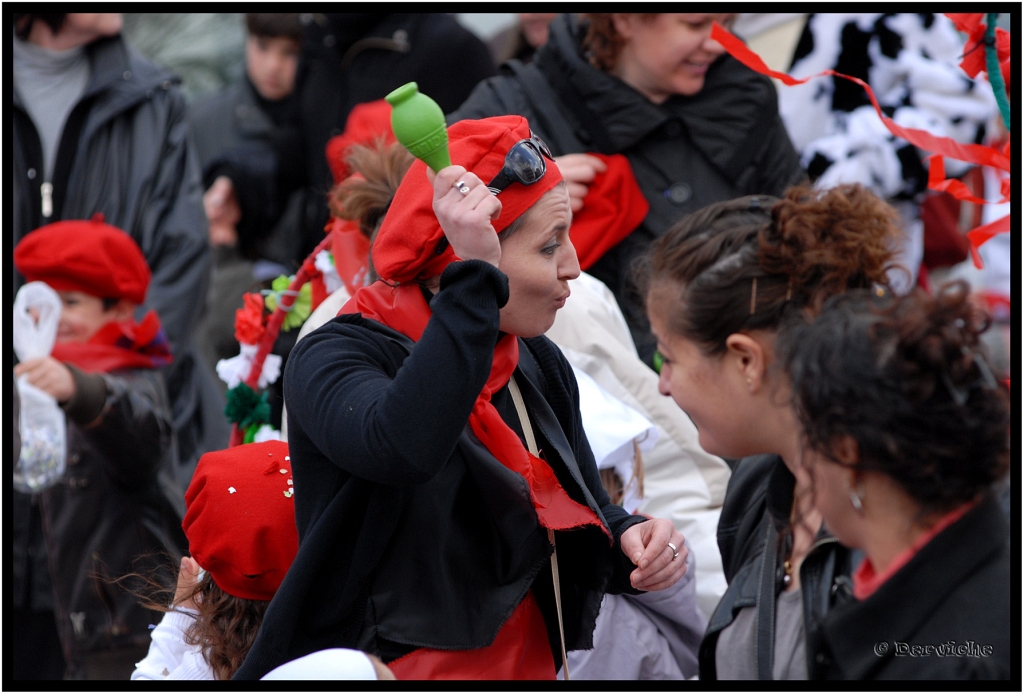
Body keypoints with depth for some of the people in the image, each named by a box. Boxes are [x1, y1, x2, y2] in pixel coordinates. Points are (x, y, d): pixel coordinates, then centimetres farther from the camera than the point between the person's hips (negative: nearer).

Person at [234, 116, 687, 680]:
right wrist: (475, 278, -27)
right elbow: (403, 449, -31)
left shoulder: (540, 366, 10)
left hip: (530, 666, 4)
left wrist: (628, 538, -2)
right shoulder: (336, 357, -10)